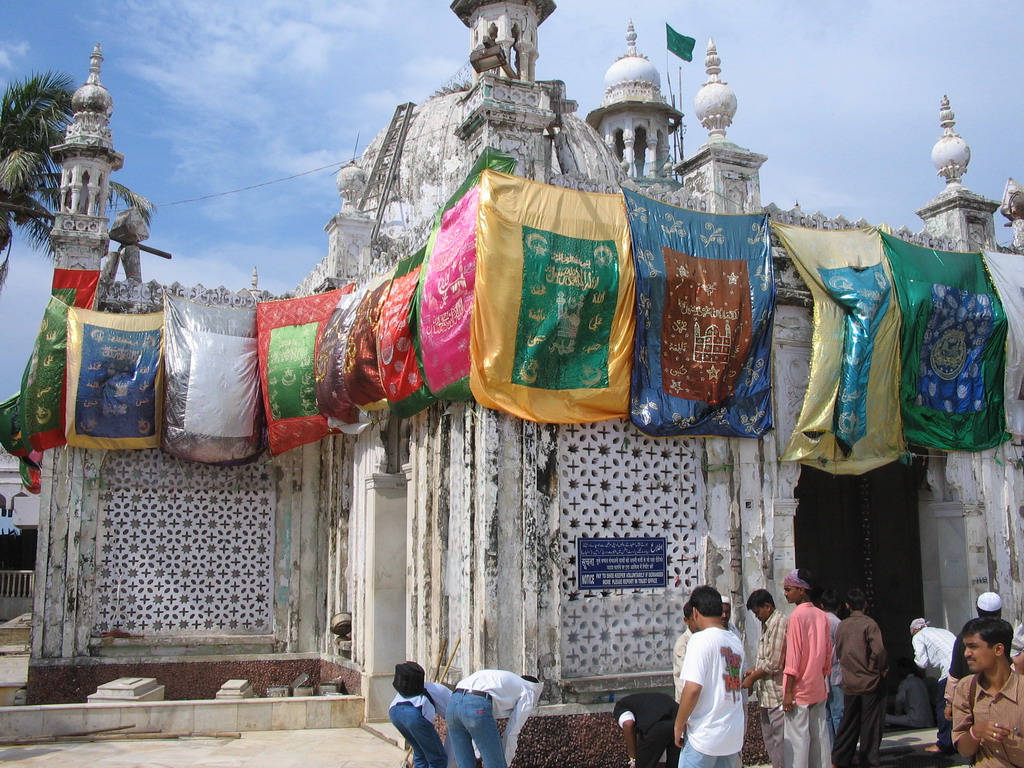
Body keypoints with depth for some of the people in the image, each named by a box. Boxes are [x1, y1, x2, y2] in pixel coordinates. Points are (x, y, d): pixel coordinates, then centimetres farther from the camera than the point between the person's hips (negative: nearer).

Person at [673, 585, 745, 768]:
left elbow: (693, 689, -22)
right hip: (734, 736, 7)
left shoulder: (701, 639, -15)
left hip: (705, 737, -7)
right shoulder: (736, 641, 7)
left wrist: (679, 725, -11)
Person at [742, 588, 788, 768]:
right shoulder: (766, 625, 15)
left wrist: (752, 678, -10)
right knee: (769, 739, 16)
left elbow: (774, 663, -19)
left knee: (779, 741, -5)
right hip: (766, 694, 10)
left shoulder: (779, 623, -16)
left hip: (776, 693, -10)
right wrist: (754, 671, 6)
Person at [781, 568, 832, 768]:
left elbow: (793, 657, -15)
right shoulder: (822, 616, 7)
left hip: (800, 689, -7)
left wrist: (788, 691, -13)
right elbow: (827, 654, 12)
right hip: (819, 688, 7)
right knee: (820, 737, 11)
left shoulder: (797, 615, -13)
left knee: (796, 739, -4)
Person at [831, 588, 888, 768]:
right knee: (871, 724, 5)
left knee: (848, 723, 13)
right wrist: (882, 669, -5)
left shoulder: (842, 625, 5)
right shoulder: (869, 624, -11)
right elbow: (878, 651, -20)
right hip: (871, 682, -5)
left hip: (849, 683, 5)